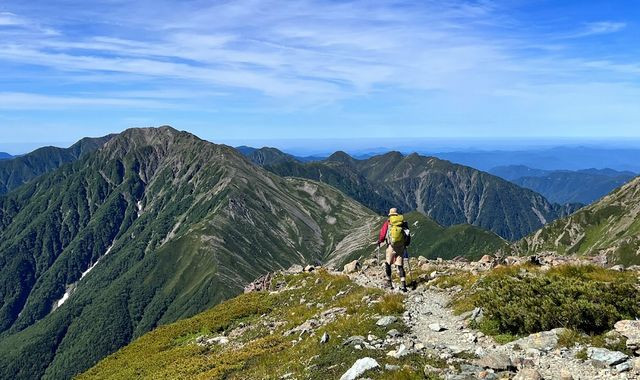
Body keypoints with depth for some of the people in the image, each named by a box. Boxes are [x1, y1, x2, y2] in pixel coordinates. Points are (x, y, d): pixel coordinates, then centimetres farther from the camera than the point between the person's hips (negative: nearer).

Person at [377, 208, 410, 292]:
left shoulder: (388, 223, -1)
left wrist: (379, 241, 21)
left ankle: (389, 282, 17)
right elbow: (408, 235, 11)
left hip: (391, 247, -2)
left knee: (388, 264, 15)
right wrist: (406, 244, 27)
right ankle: (403, 284, -6)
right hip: (401, 247, 2)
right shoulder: (403, 222, 6)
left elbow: (382, 234, 1)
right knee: (400, 266, 6)